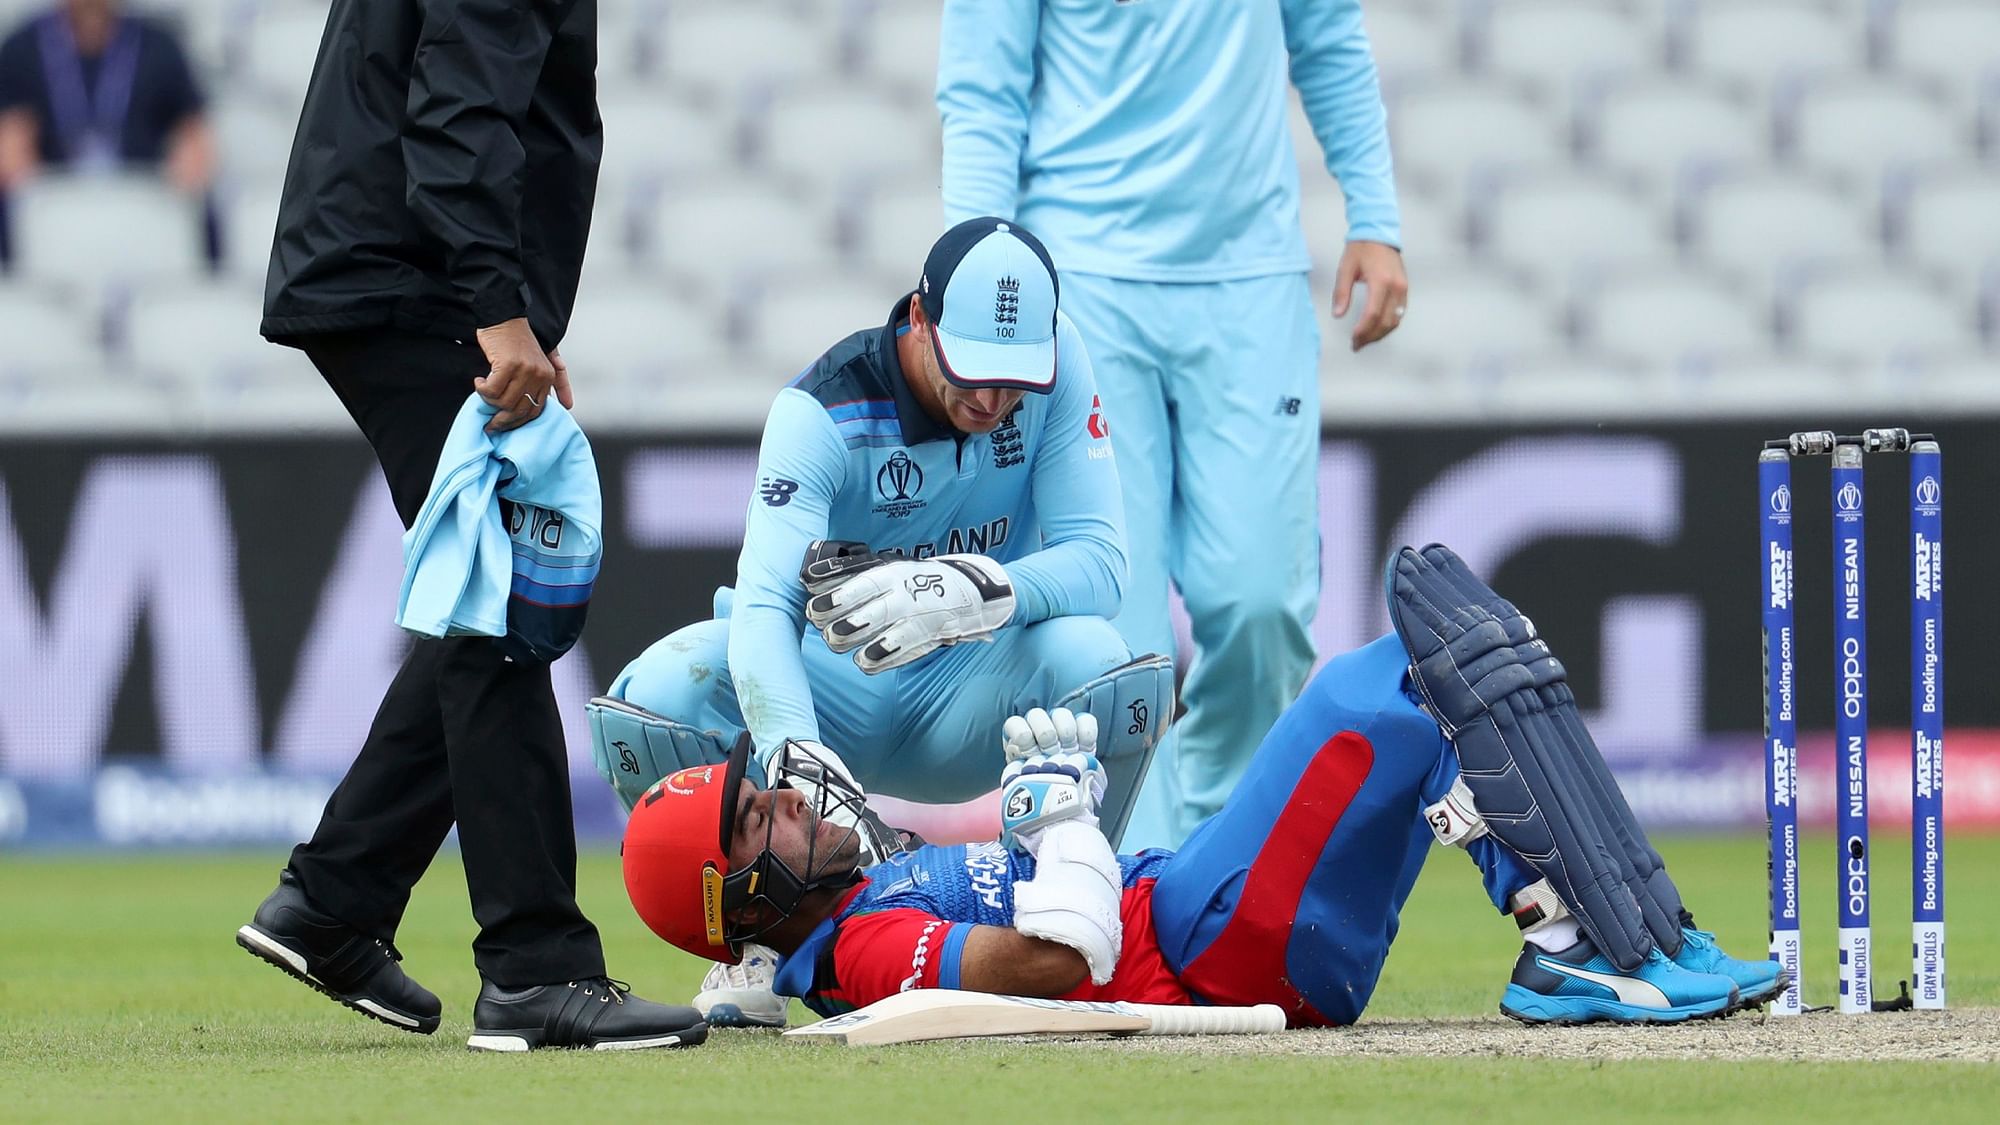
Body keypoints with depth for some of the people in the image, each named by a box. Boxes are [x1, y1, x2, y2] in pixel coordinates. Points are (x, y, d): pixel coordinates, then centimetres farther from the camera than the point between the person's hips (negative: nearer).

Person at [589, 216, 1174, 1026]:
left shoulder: (1057, 364, -14)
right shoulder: (820, 412, -22)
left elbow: (1099, 562, -19)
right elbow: (764, 604, -36)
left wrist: (967, 592, -42)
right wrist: (799, 759, -56)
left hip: (969, 705, 1)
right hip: (832, 698, -1)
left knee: (1097, 662, -33)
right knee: (650, 699, -31)